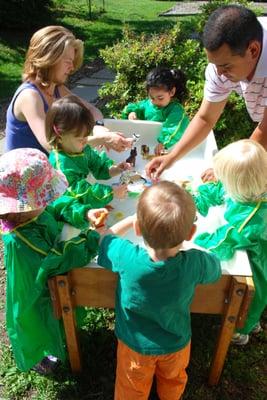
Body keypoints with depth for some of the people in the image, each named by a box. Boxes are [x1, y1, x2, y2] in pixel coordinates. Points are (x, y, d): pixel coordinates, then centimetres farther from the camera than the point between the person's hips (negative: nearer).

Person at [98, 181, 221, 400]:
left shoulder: (126, 257, -36)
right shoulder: (195, 264, -34)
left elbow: (105, 238, -12)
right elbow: (216, 268, -8)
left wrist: (132, 219, -3)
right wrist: (187, 244, -3)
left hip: (134, 343, -1)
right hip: (176, 344, 2)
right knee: (173, 381, 35)